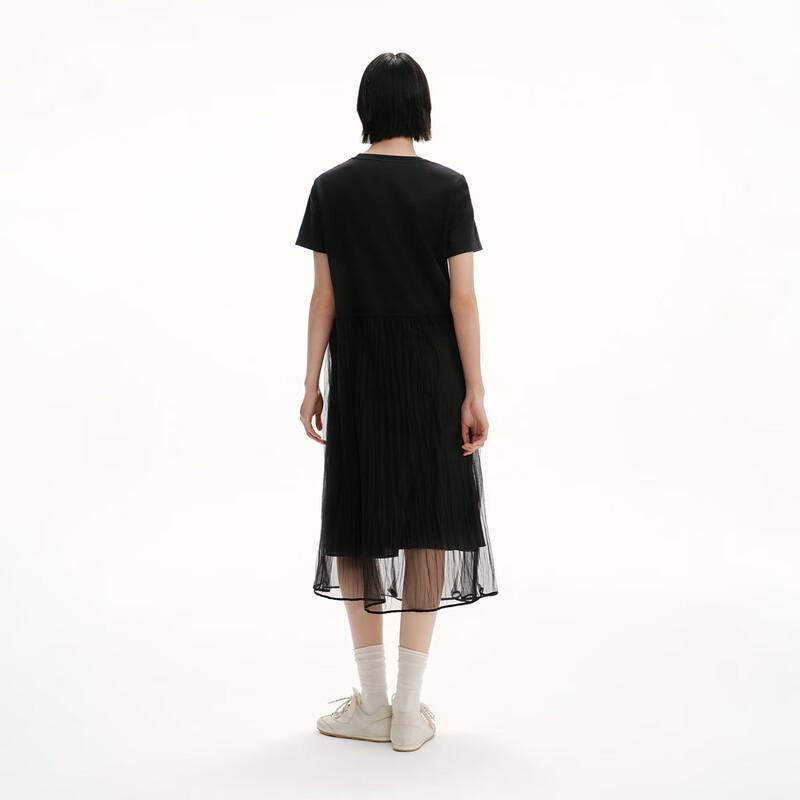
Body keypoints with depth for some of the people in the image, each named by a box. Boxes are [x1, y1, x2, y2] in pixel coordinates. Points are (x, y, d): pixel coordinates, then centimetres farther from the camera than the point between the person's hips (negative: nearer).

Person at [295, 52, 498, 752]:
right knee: (427, 526, 7)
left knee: (359, 526, 10)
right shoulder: (448, 187, -4)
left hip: (357, 370, 1)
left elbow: (324, 296, -2)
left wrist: (313, 384, 4)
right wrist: (474, 392, -5)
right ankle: (408, 709, 9)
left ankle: (373, 705, 16)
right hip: (431, 372, -1)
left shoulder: (332, 187, -1)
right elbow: (462, 297, -8)